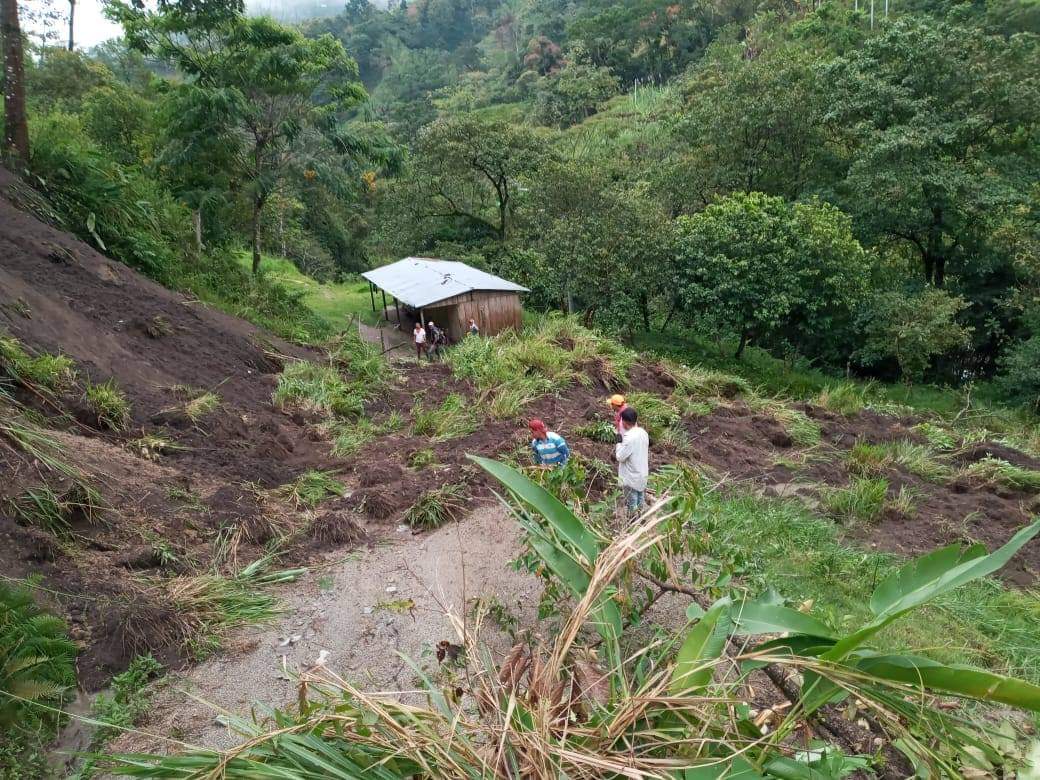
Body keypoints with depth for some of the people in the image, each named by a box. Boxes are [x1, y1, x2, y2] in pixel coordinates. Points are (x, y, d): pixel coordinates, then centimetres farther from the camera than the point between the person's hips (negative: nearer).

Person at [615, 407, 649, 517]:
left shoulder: (629, 437, -29)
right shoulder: (643, 432, -3)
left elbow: (620, 457, -23)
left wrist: (619, 445, -7)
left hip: (631, 477, -8)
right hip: (642, 474, 8)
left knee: (632, 502, 9)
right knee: (640, 498, 23)